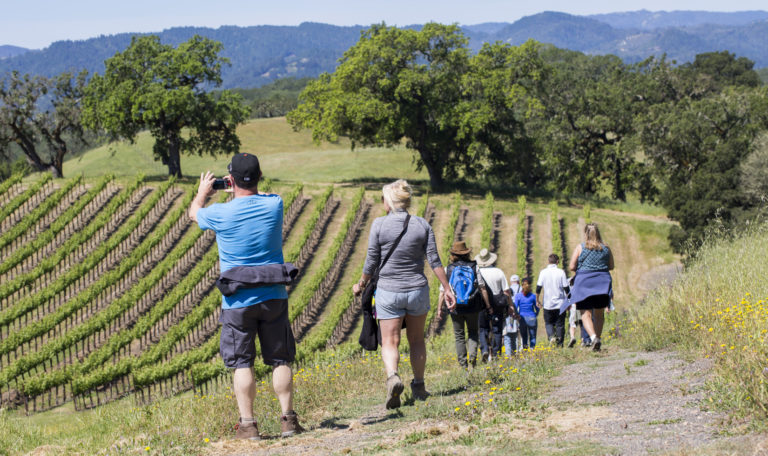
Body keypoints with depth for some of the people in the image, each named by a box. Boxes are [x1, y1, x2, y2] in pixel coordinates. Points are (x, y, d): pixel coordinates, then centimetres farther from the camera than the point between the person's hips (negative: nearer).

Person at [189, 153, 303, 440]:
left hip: (239, 301, -2)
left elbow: (194, 212, 13)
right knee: (280, 360, 9)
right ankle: (288, 419, 10)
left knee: (242, 364, 4)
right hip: (273, 296, 2)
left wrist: (203, 192, 32)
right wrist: (244, 189, 35)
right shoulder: (274, 205, -5)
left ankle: (247, 424, 4)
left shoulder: (221, 214, -11)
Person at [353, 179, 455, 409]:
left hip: (388, 290, -2)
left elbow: (372, 261, -4)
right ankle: (418, 386, 26)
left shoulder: (379, 224, -8)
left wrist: (361, 285, 12)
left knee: (390, 342, 2)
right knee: (416, 340, 19)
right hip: (417, 289, 2)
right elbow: (434, 261, -3)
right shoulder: (422, 225, -1)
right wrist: (447, 289, 4)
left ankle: (393, 376, -26)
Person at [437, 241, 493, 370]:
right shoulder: (474, 267, 1)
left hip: (455, 308, 0)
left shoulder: (448, 269, 0)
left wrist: (439, 308, 3)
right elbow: (482, 288, -1)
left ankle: (463, 363, 7)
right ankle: (473, 355, -8)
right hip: (472, 307, 0)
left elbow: (443, 291, -2)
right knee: (472, 333, 15)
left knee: (459, 335, 10)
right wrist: (488, 306, 5)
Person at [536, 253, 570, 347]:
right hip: (560, 304, 0)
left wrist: (538, 300, 10)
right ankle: (560, 344, 6)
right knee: (560, 324, 8)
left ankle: (551, 336, -14)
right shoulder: (561, 272, -5)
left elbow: (538, 287, -3)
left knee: (548, 322, 13)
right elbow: (566, 288, -4)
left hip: (548, 304, 0)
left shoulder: (543, 272, -3)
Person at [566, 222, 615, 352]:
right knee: (599, 314, 15)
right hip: (603, 283, 3)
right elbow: (611, 266, 11)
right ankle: (598, 339, 17)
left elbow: (572, 267, -6)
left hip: (584, 283, -3)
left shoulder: (580, 248, -4)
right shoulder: (606, 248, 4)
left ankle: (593, 336, -26)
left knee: (586, 314, -4)